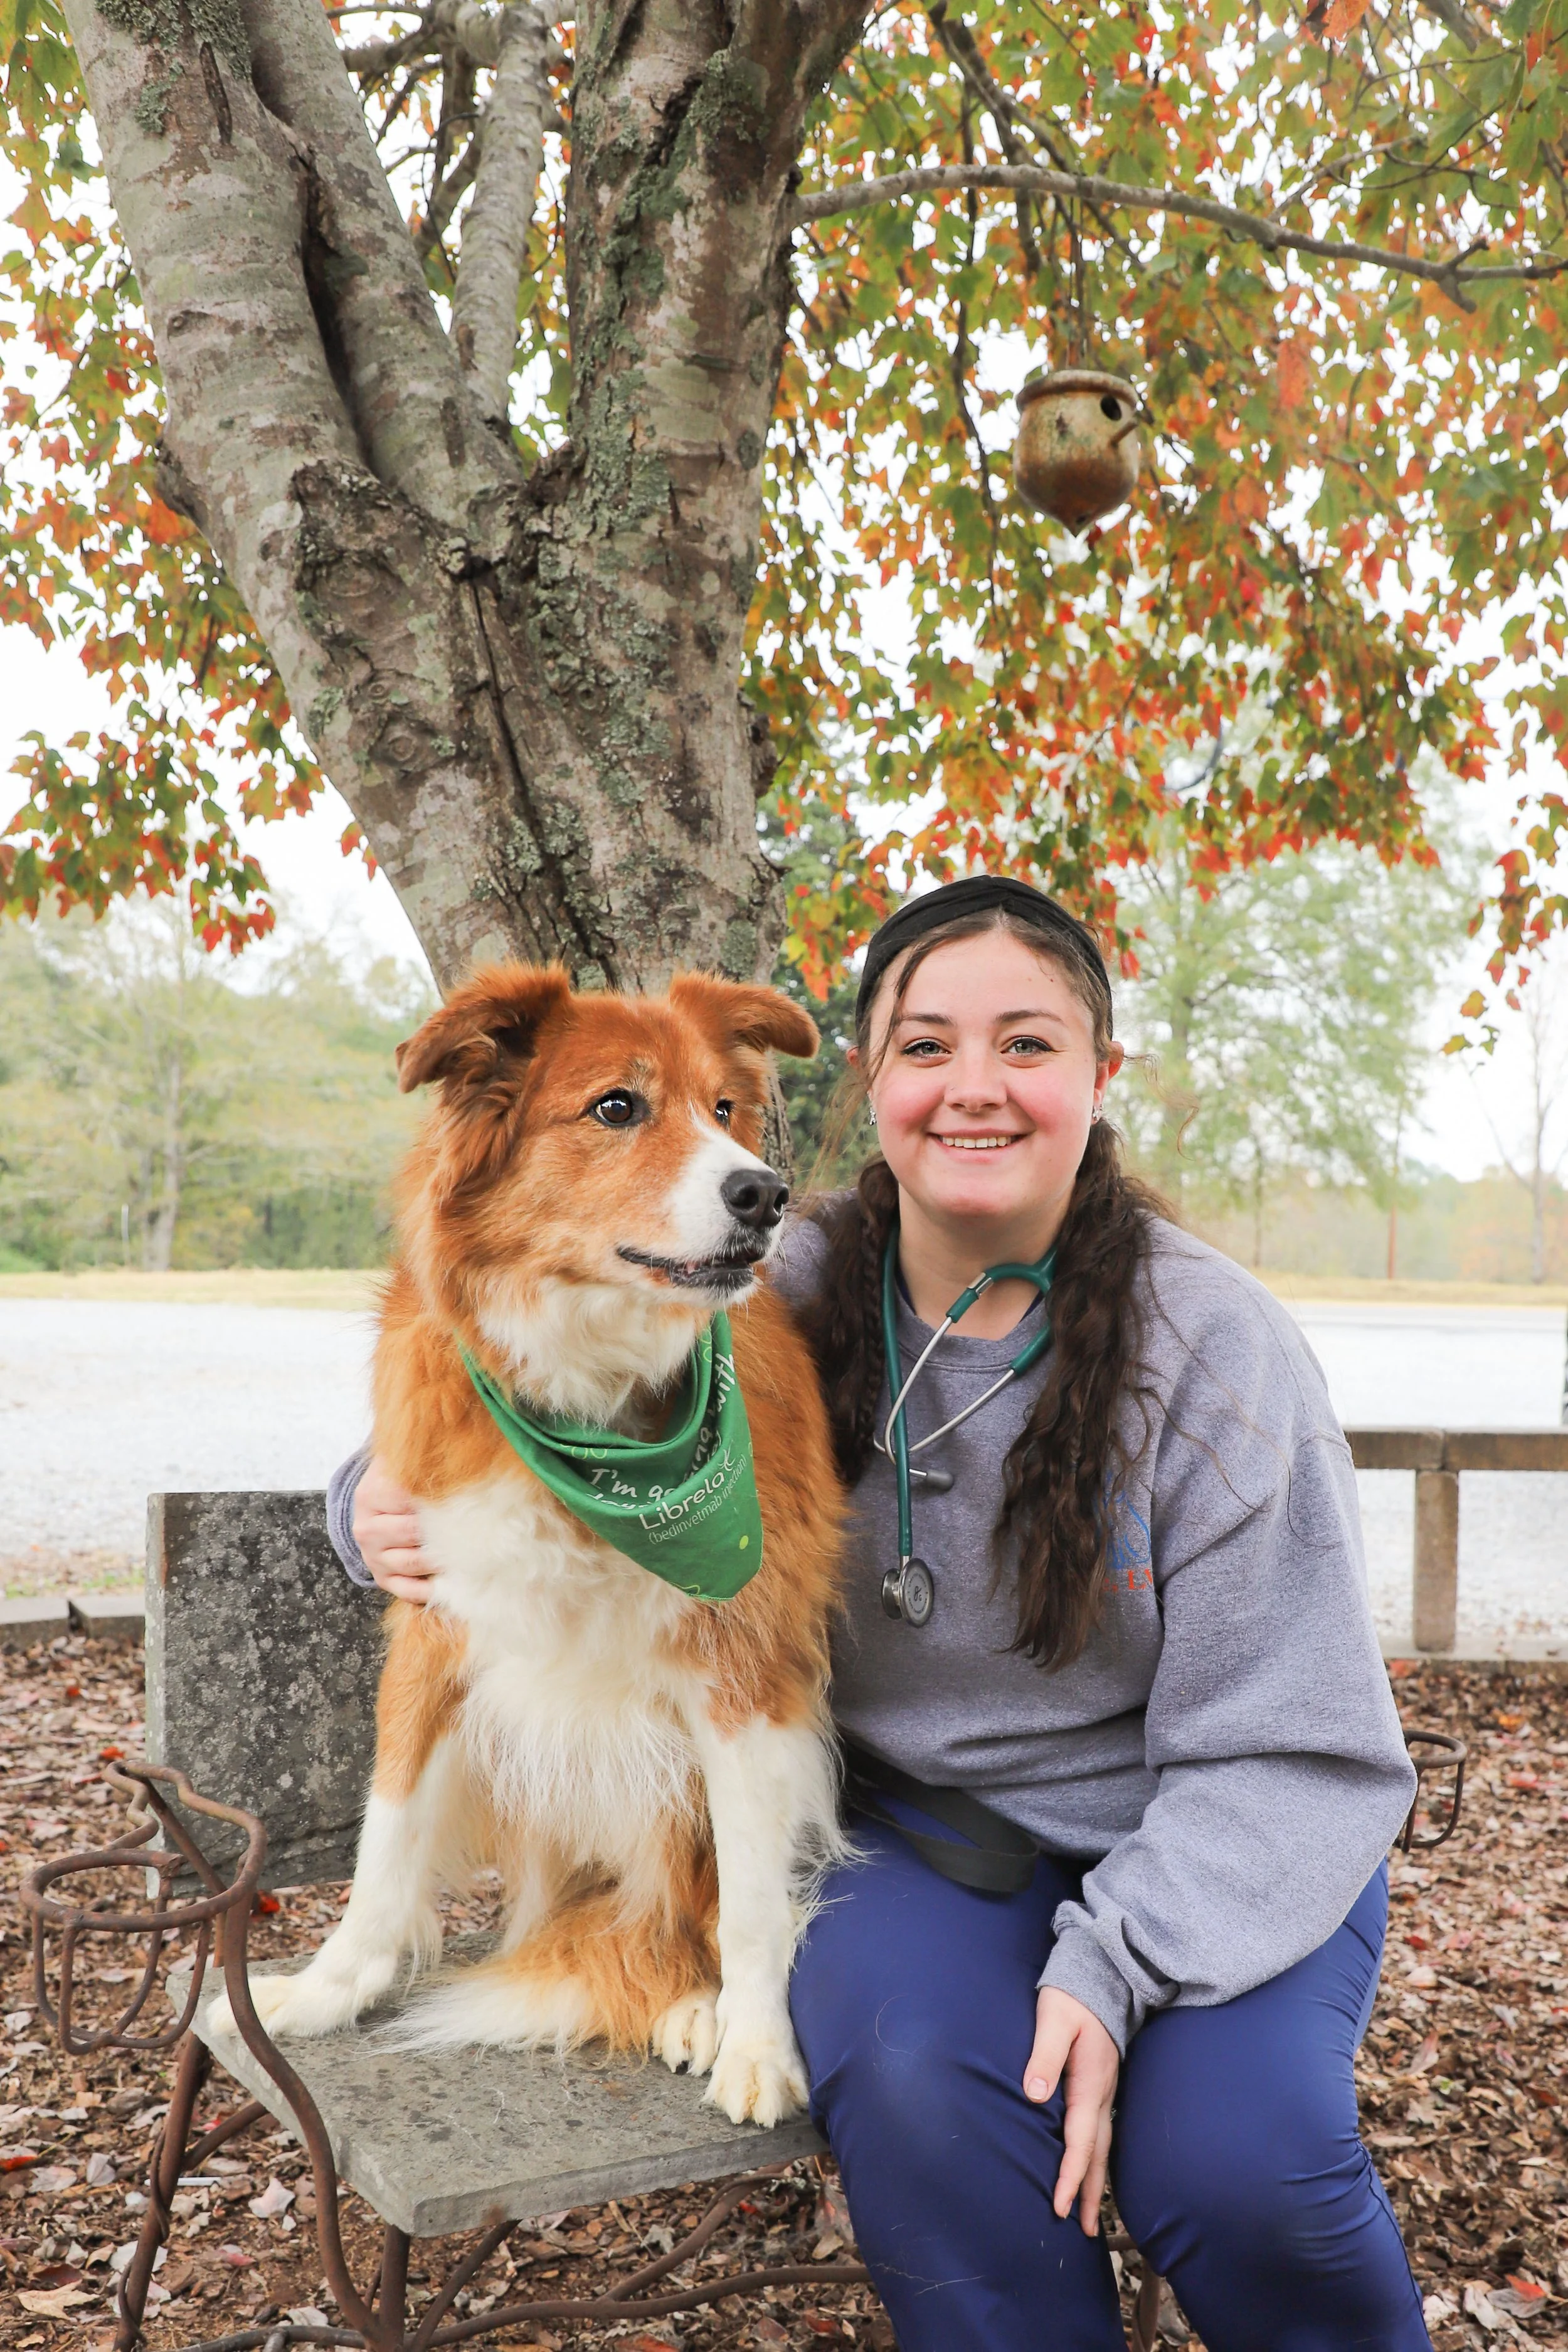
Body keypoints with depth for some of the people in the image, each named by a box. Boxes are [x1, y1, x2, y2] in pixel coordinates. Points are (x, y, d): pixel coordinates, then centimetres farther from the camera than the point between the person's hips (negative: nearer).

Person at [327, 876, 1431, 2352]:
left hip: (1203, 1856, 0)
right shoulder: (788, 1300, -7)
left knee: (1238, 2160, -27)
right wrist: (388, 1507, -14)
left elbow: (1286, 1749, -11)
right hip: (923, 1826, 1)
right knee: (914, 2085, -30)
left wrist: (1113, 1965, -24)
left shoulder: (1215, 1347, -13)